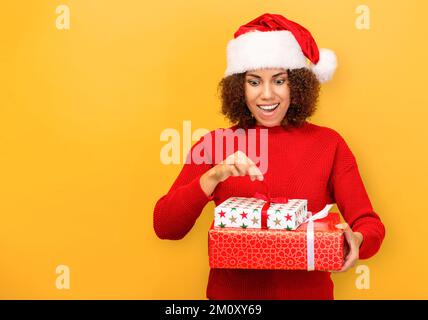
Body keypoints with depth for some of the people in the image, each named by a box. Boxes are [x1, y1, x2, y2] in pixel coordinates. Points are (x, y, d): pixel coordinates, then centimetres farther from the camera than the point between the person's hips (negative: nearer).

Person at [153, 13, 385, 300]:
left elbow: (370, 224, 1)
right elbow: (165, 227, -5)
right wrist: (213, 176, -19)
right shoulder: (214, 144, 1)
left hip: (307, 292, 0)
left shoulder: (329, 144, 1)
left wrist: (356, 242, -20)